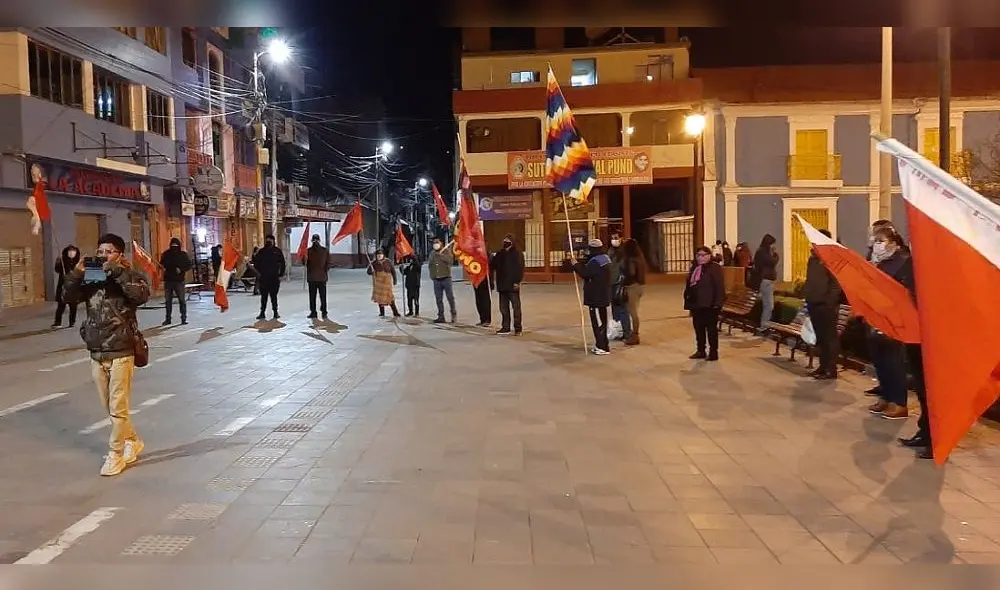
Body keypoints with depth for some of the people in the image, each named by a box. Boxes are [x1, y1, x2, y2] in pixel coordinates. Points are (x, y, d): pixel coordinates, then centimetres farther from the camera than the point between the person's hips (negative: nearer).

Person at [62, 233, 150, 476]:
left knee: (117, 408, 0)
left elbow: (142, 295, -25)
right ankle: (132, 441, 32)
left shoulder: (130, 276, -6)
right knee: (109, 408, 15)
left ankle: (115, 454, 13)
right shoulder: (92, 279, 7)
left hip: (121, 353, -5)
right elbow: (70, 297, 1)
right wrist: (76, 273, -11)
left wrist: (118, 272, -25)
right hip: (96, 353, 5)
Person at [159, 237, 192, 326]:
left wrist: (181, 269, -14)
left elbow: (189, 265, 1)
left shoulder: (183, 254, 0)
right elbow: (161, 263, 14)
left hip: (179, 280, -2)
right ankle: (168, 319, 17)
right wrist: (162, 267, -9)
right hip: (168, 280, 2)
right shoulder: (166, 254, 4)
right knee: (168, 300, 9)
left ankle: (184, 318, 2)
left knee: (182, 300, -3)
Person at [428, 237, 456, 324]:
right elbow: (429, 265, 22)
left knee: (450, 296, -6)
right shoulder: (432, 254, 16)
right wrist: (431, 275, 10)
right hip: (436, 279, 4)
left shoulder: (446, 251, 3)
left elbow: (450, 260, -12)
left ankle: (453, 313, 8)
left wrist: (441, 255, -13)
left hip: (446, 278, -4)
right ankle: (441, 316, 7)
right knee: (438, 299, 3)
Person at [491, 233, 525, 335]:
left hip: (513, 286, -6)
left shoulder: (518, 254, -5)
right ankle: (505, 327, 20)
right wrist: (494, 281, 7)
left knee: (516, 307, -1)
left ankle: (518, 328, 3)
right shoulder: (500, 254, 11)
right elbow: (493, 267, 15)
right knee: (503, 308, 11)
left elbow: (521, 269, -11)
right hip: (502, 286, 6)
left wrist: (517, 281, -17)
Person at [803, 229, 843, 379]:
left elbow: (836, 283, -15)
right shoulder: (813, 259, 15)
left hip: (826, 305, -8)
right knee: (819, 337, 12)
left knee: (829, 337, -2)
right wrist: (806, 298, 14)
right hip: (814, 304, 8)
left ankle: (831, 369, 2)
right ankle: (823, 366, 20)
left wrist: (830, 301, -19)